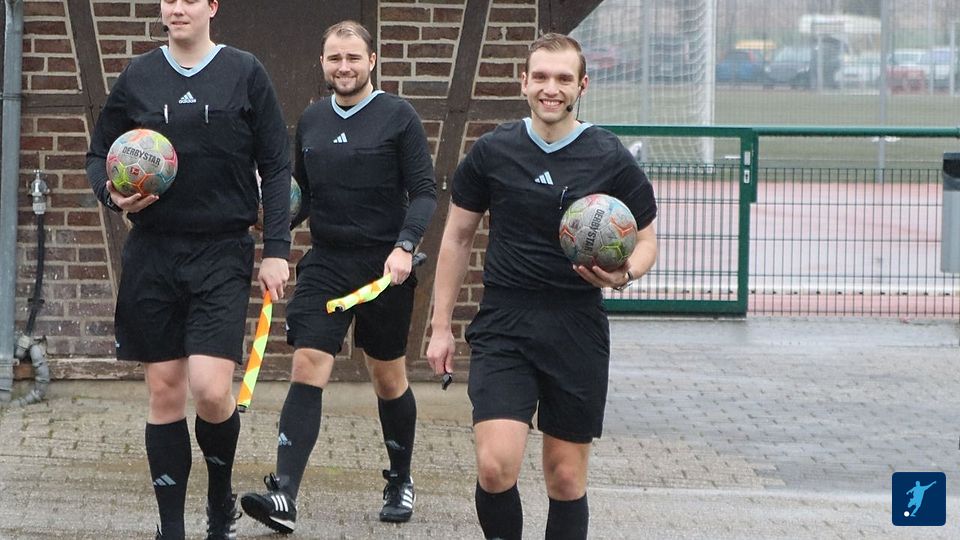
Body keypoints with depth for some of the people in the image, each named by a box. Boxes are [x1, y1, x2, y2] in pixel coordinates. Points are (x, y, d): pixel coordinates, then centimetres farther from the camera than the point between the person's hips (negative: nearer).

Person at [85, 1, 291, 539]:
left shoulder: (245, 73, 1)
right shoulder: (138, 77, 6)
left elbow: (276, 167, 2)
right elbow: (99, 154, 16)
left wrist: (277, 249, -4)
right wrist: (111, 192, -6)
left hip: (222, 254, -2)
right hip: (152, 252, 2)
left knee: (211, 389, -14)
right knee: (165, 392, 4)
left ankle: (222, 496, 14)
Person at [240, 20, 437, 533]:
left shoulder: (398, 117, -4)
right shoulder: (311, 120, 9)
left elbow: (423, 192, -6)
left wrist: (404, 246, -20)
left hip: (383, 267, -3)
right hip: (325, 263, 3)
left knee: (389, 379, 10)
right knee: (307, 370, -11)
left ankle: (401, 482, 31)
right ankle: (284, 497, -20)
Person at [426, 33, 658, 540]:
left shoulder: (611, 159, -1)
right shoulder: (492, 151, 3)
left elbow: (645, 239, 10)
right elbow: (458, 236, 12)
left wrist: (625, 272, -14)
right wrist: (440, 326, 10)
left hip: (577, 331, 0)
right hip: (503, 325, 0)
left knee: (566, 478, 5)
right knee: (495, 465, -16)